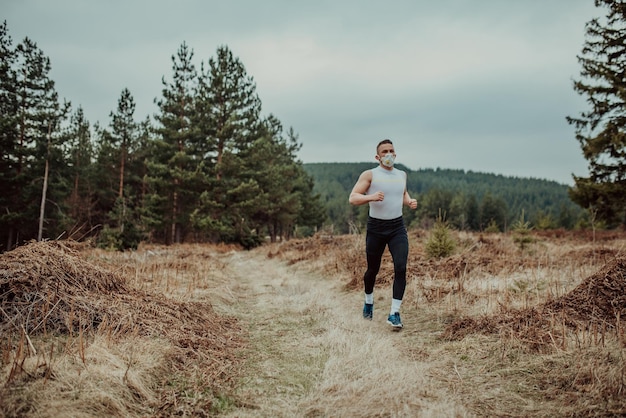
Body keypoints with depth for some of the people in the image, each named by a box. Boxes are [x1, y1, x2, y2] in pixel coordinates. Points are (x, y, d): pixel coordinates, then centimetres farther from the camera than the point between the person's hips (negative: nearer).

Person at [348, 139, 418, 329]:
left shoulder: (402, 175, 10)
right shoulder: (369, 175, -5)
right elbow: (353, 198, -11)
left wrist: (409, 201, 7)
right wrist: (370, 197, -28)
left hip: (397, 227, 3)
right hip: (376, 227, -3)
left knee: (400, 268, -14)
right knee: (373, 270, 10)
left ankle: (394, 313, -8)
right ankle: (368, 302, 39)